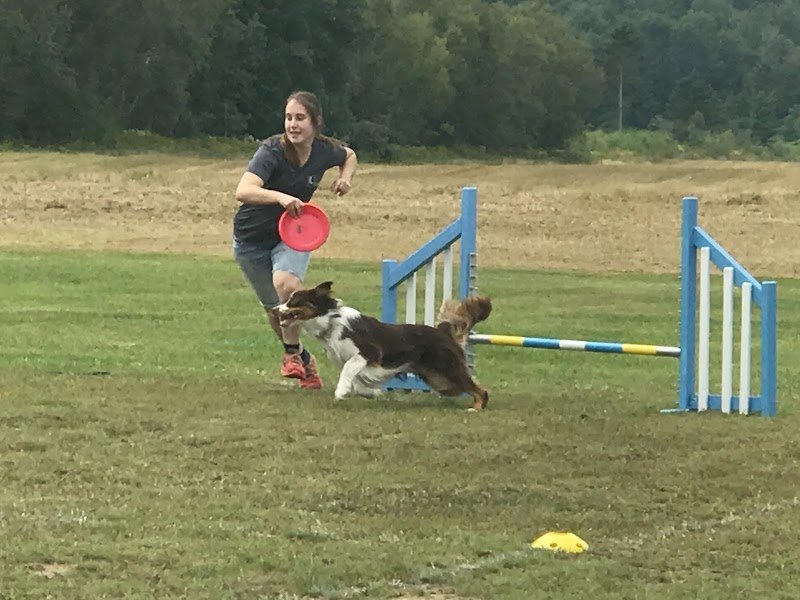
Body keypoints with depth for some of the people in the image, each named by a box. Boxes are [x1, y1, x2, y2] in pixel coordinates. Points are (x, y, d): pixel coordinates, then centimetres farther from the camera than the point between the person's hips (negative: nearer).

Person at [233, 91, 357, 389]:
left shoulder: (325, 150, -12)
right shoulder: (272, 151, -27)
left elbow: (350, 156, 14)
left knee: (285, 282, -30)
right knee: (274, 308, 11)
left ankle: (292, 353, -12)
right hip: (252, 239, -1)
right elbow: (243, 191, -43)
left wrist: (345, 178, -7)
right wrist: (280, 197, -59)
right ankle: (304, 359, 37)